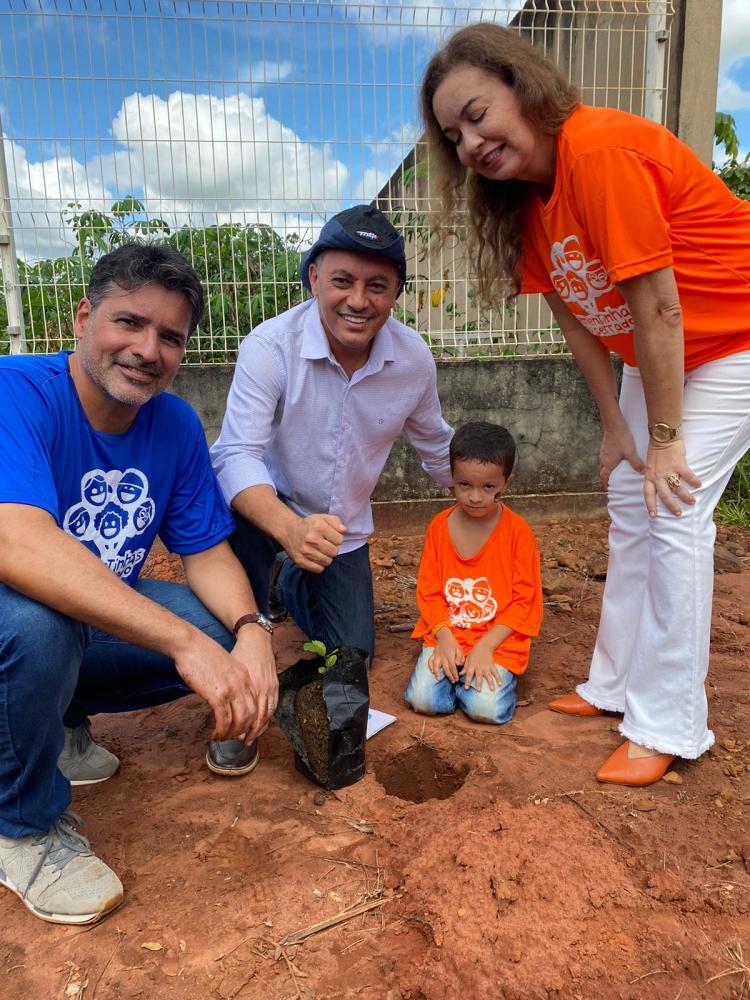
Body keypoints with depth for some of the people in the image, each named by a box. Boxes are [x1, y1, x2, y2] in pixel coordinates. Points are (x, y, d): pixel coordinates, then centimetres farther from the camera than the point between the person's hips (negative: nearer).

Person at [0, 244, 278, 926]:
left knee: (230, 636, -11)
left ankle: (59, 721, 12)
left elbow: (207, 550, -4)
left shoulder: (176, 424, -6)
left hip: (99, 622, 6)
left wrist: (250, 632, -25)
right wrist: (186, 642, -46)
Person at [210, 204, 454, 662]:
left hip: (344, 529, 4)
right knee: (240, 519, -40)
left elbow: (437, 446, 5)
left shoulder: (415, 359, -14)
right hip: (270, 506, -4)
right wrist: (291, 529, -53)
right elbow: (236, 456, -34)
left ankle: (288, 584, 41)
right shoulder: (270, 346, -27)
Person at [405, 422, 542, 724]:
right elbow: (428, 590, 3)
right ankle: (455, 671, 13)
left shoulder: (517, 531, -8)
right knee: (423, 700, -16)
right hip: (446, 635, 2)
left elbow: (524, 600, -7)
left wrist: (485, 646, -15)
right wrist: (444, 637, -13)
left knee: (487, 708, -21)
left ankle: (493, 674, 11)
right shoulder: (439, 526, 0)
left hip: (497, 641, -2)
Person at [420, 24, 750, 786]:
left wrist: (666, 438, -20)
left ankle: (669, 725, 1)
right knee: (629, 506, 9)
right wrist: (616, 427, -2)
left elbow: (657, 308, -27)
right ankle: (617, 683, 23)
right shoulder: (524, 197, -2)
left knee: (675, 510, -13)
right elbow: (575, 319, -1)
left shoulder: (600, 151, -27)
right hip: (651, 354, 8)